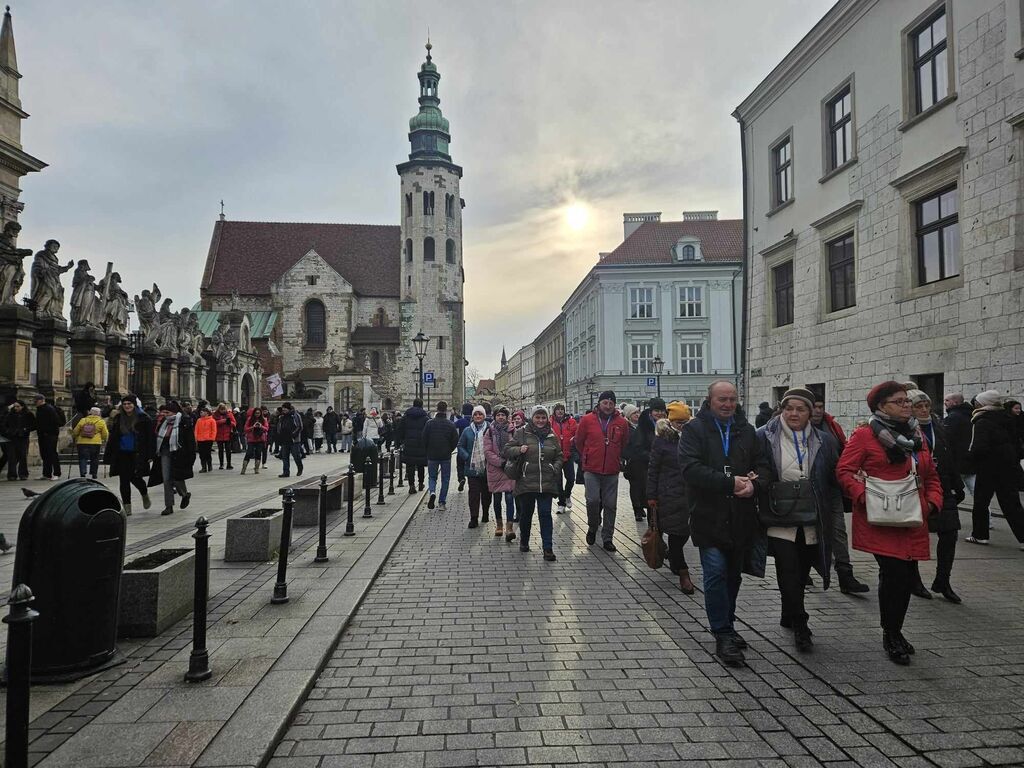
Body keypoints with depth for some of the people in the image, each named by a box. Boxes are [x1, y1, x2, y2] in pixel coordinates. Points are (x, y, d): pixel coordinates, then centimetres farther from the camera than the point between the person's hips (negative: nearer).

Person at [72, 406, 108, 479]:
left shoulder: (83, 420, 7)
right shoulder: (101, 422, 2)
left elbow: (75, 432, 10)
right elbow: (105, 434, 0)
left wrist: (74, 439, 28)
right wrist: (104, 440, 19)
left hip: (82, 443, 1)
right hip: (95, 443, -1)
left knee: (82, 458, 3)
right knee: (94, 459, 12)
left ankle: (82, 473, -15)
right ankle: (93, 474, 16)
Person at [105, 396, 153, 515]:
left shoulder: (143, 418, -4)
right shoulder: (118, 419, 9)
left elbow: (150, 437, -5)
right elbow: (112, 437, 12)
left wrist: (150, 454, -11)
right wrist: (109, 455, 7)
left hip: (137, 454, -4)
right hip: (122, 454, 4)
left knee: (135, 477, -7)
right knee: (124, 481, 3)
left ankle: (145, 494, 26)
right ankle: (127, 507, 10)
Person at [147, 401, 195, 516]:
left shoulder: (184, 423, -8)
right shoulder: (163, 422, 9)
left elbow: (190, 441, -9)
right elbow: (157, 437, 19)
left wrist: (190, 457, -12)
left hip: (178, 454, -5)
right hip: (165, 453, 5)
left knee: (177, 478, -5)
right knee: (166, 479, 2)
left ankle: (185, 494, 27)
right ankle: (169, 506, 7)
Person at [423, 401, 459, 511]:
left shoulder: (429, 423, -5)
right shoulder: (451, 425, -6)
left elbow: (424, 439, -3)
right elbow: (455, 441, -3)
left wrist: (428, 451, 12)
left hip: (432, 456, 0)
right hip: (446, 456, 0)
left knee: (432, 477, 14)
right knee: (445, 479, 10)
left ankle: (432, 492, -15)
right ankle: (442, 503, 8)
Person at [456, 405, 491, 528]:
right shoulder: (467, 431, 5)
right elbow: (460, 446, 8)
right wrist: (467, 457, -6)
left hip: (487, 467, 0)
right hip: (472, 467, 0)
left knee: (486, 492, 11)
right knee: (474, 492, -3)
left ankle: (485, 513, 30)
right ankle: (474, 518, 1)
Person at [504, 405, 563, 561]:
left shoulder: (552, 436, 9)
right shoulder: (521, 433, 1)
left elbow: (559, 456, 18)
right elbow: (507, 450, 3)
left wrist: (556, 468, -1)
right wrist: (519, 450, -17)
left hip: (546, 483, 1)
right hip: (526, 482, -1)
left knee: (545, 514, -3)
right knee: (526, 514, 12)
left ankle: (548, 549, 1)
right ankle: (524, 542, 34)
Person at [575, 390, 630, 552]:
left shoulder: (621, 423, 3)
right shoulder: (587, 420, -2)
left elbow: (625, 444, 17)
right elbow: (579, 441, 9)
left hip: (612, 471, 2)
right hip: (591, 470, -2)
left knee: (610, 505, 4)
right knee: (593, 500, -12)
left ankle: (607, 538, 15)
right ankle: (592, 527, 15)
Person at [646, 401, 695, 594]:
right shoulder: (661, 441, -5)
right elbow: (653, 470, -4)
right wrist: (651, 497, -7)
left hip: (688, 493, 4)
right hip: (669, 495, -4)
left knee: (685, 531, 10)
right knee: (676, 532, -1)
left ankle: (674, 561, 36)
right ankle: (682, 573, 7)